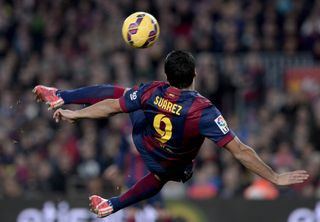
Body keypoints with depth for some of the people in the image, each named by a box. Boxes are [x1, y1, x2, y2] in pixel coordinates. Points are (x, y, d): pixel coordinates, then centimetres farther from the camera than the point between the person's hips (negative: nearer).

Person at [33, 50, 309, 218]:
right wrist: (276, 178, -33)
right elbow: (241, 151, -39)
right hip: (173, 167, -1)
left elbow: (110, 107, -16)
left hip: (143, 140, 1)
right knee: (160, 177, 39)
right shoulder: (204, 111, -41)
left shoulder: (152, 92, -31)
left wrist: (74, 114, 0)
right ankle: (112, 206, 45)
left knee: (118, 92, 19)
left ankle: (59, 97, 29)